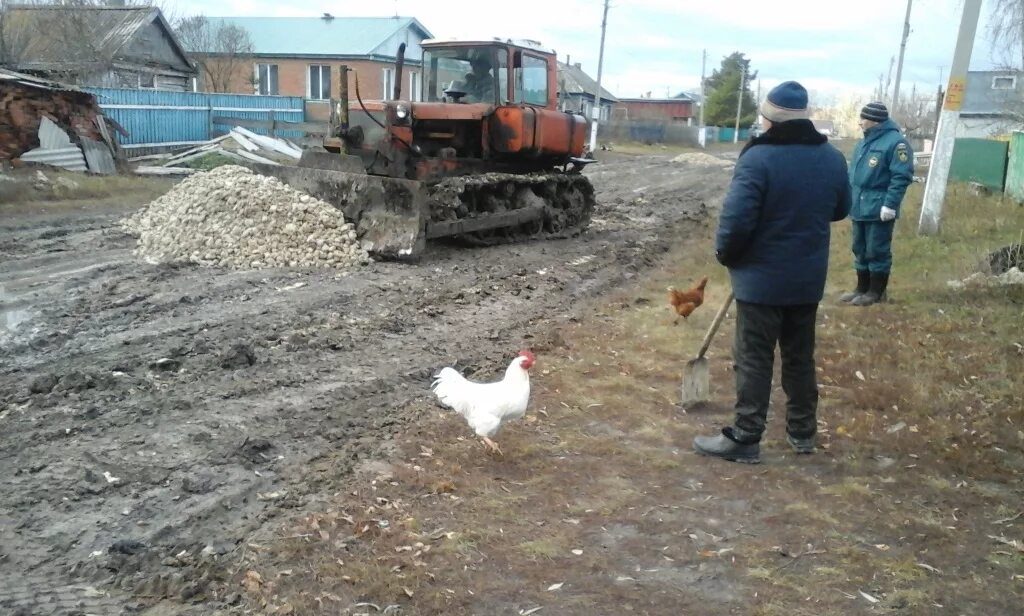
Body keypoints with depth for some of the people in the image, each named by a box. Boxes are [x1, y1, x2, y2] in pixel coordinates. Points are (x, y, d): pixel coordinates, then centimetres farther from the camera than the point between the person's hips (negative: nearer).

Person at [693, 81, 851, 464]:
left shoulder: (759, 157, -18)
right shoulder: (833, 158, 4)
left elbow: (736, 218, -23)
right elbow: (841, 210, 18)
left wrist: (725, 254, -6)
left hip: (761, 277, -6)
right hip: (808, 278, 6)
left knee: (754, 359, 1)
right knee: (800, 355, 18)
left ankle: (745, 439, 7)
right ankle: (802, 431, 29)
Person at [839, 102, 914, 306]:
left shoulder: (895, 142, -12)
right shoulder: (864, 142, 15)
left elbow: (901, 177, -17)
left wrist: (890, 204, -22)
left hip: (879, 209, -8)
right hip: (860, 207, 8)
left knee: (877, 252, 0)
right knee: (860, 250, 14)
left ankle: (876, 292, 9)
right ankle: (862, 288, 24)